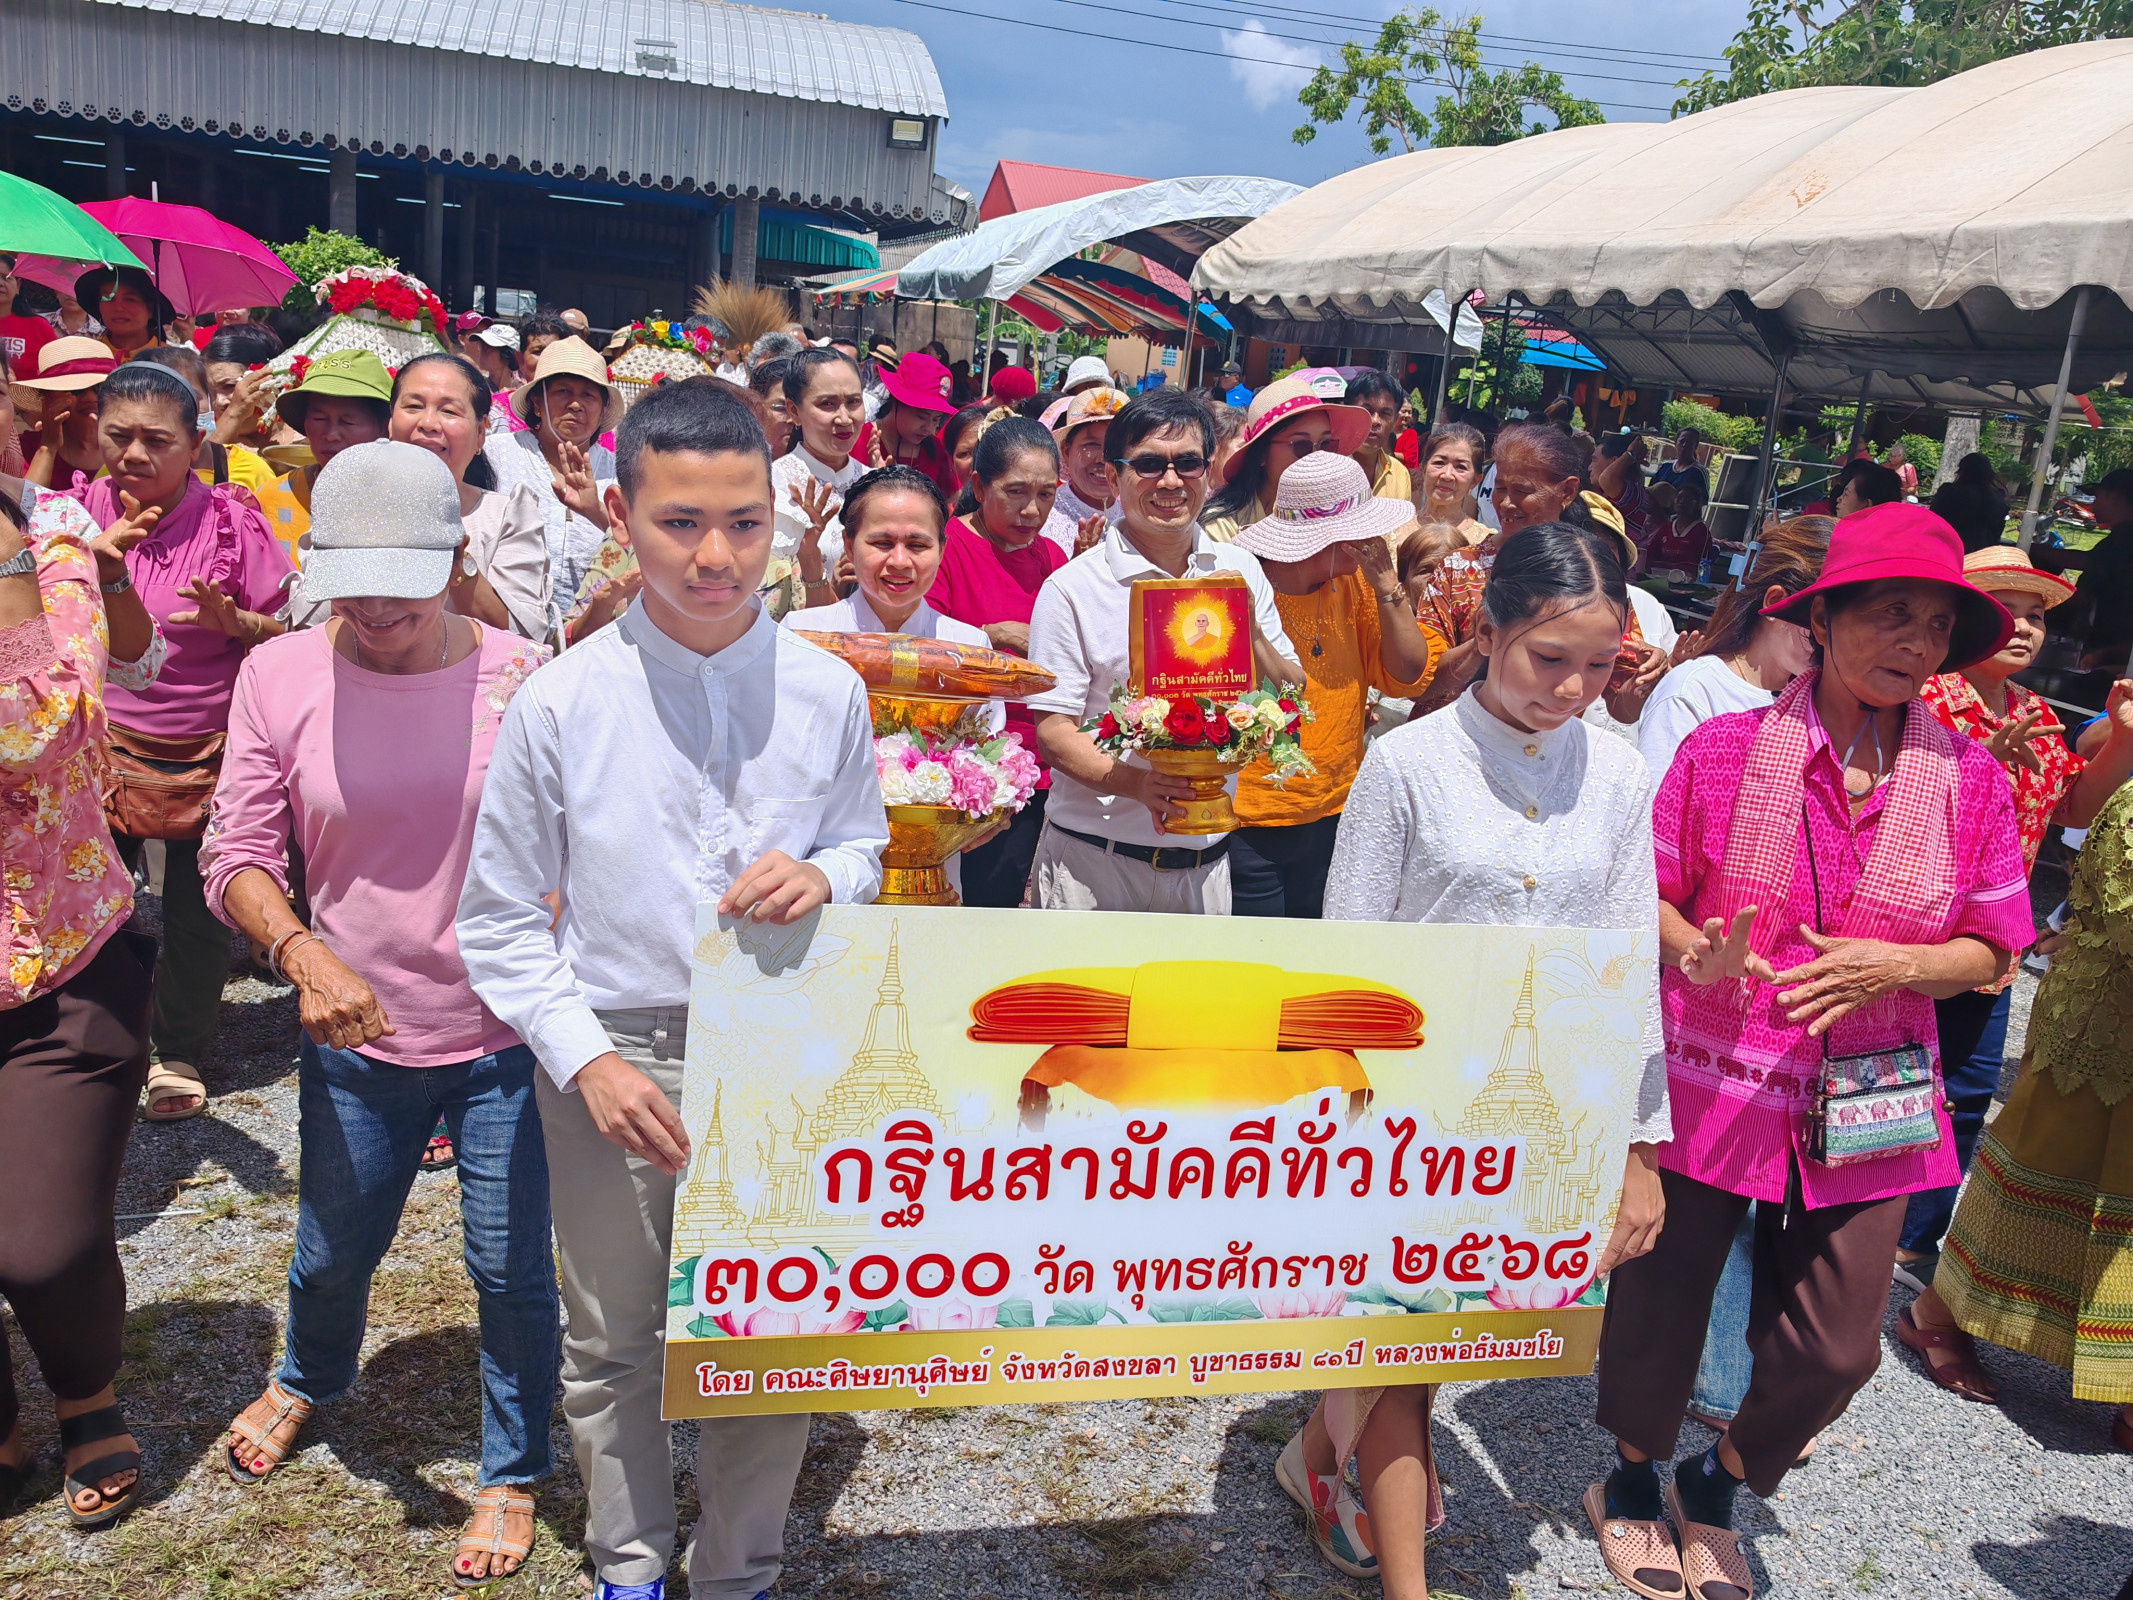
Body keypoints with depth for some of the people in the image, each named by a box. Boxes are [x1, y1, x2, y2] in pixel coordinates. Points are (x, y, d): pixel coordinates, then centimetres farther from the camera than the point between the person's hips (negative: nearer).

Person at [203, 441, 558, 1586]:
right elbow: (236, 855, -4)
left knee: (511, 1272, 10)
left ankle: (512, 1473, 36)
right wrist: (301, 951, -22)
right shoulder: (278, 677, -7)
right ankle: (307, 1380, 59)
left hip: (505, 1037, -2)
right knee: (332, 1251, 23)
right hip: (354, 1036, 2)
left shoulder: (522, 679, -12)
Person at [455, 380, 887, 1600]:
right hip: (615, 1052, 0)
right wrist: (587, 1060, -14)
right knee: (612, 1341, 18)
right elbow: (502, 921, -3)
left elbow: (868, 845, 7)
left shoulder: (827, 691, -7)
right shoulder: (561, 702, -11)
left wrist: (821, 875, -17)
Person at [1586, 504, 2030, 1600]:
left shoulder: (1969, 780, -3)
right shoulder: (1723, 748, -9)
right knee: (1661, 1306, 11)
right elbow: (1647, 895, -2)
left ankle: (1718, 1488, 40)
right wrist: (1693, 953, -23)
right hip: (1706, 1085, -2)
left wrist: (1893, 966, -17)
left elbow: (1990, 954, 3)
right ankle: (1632, 1479, 43)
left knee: (1835, 1350, 8)